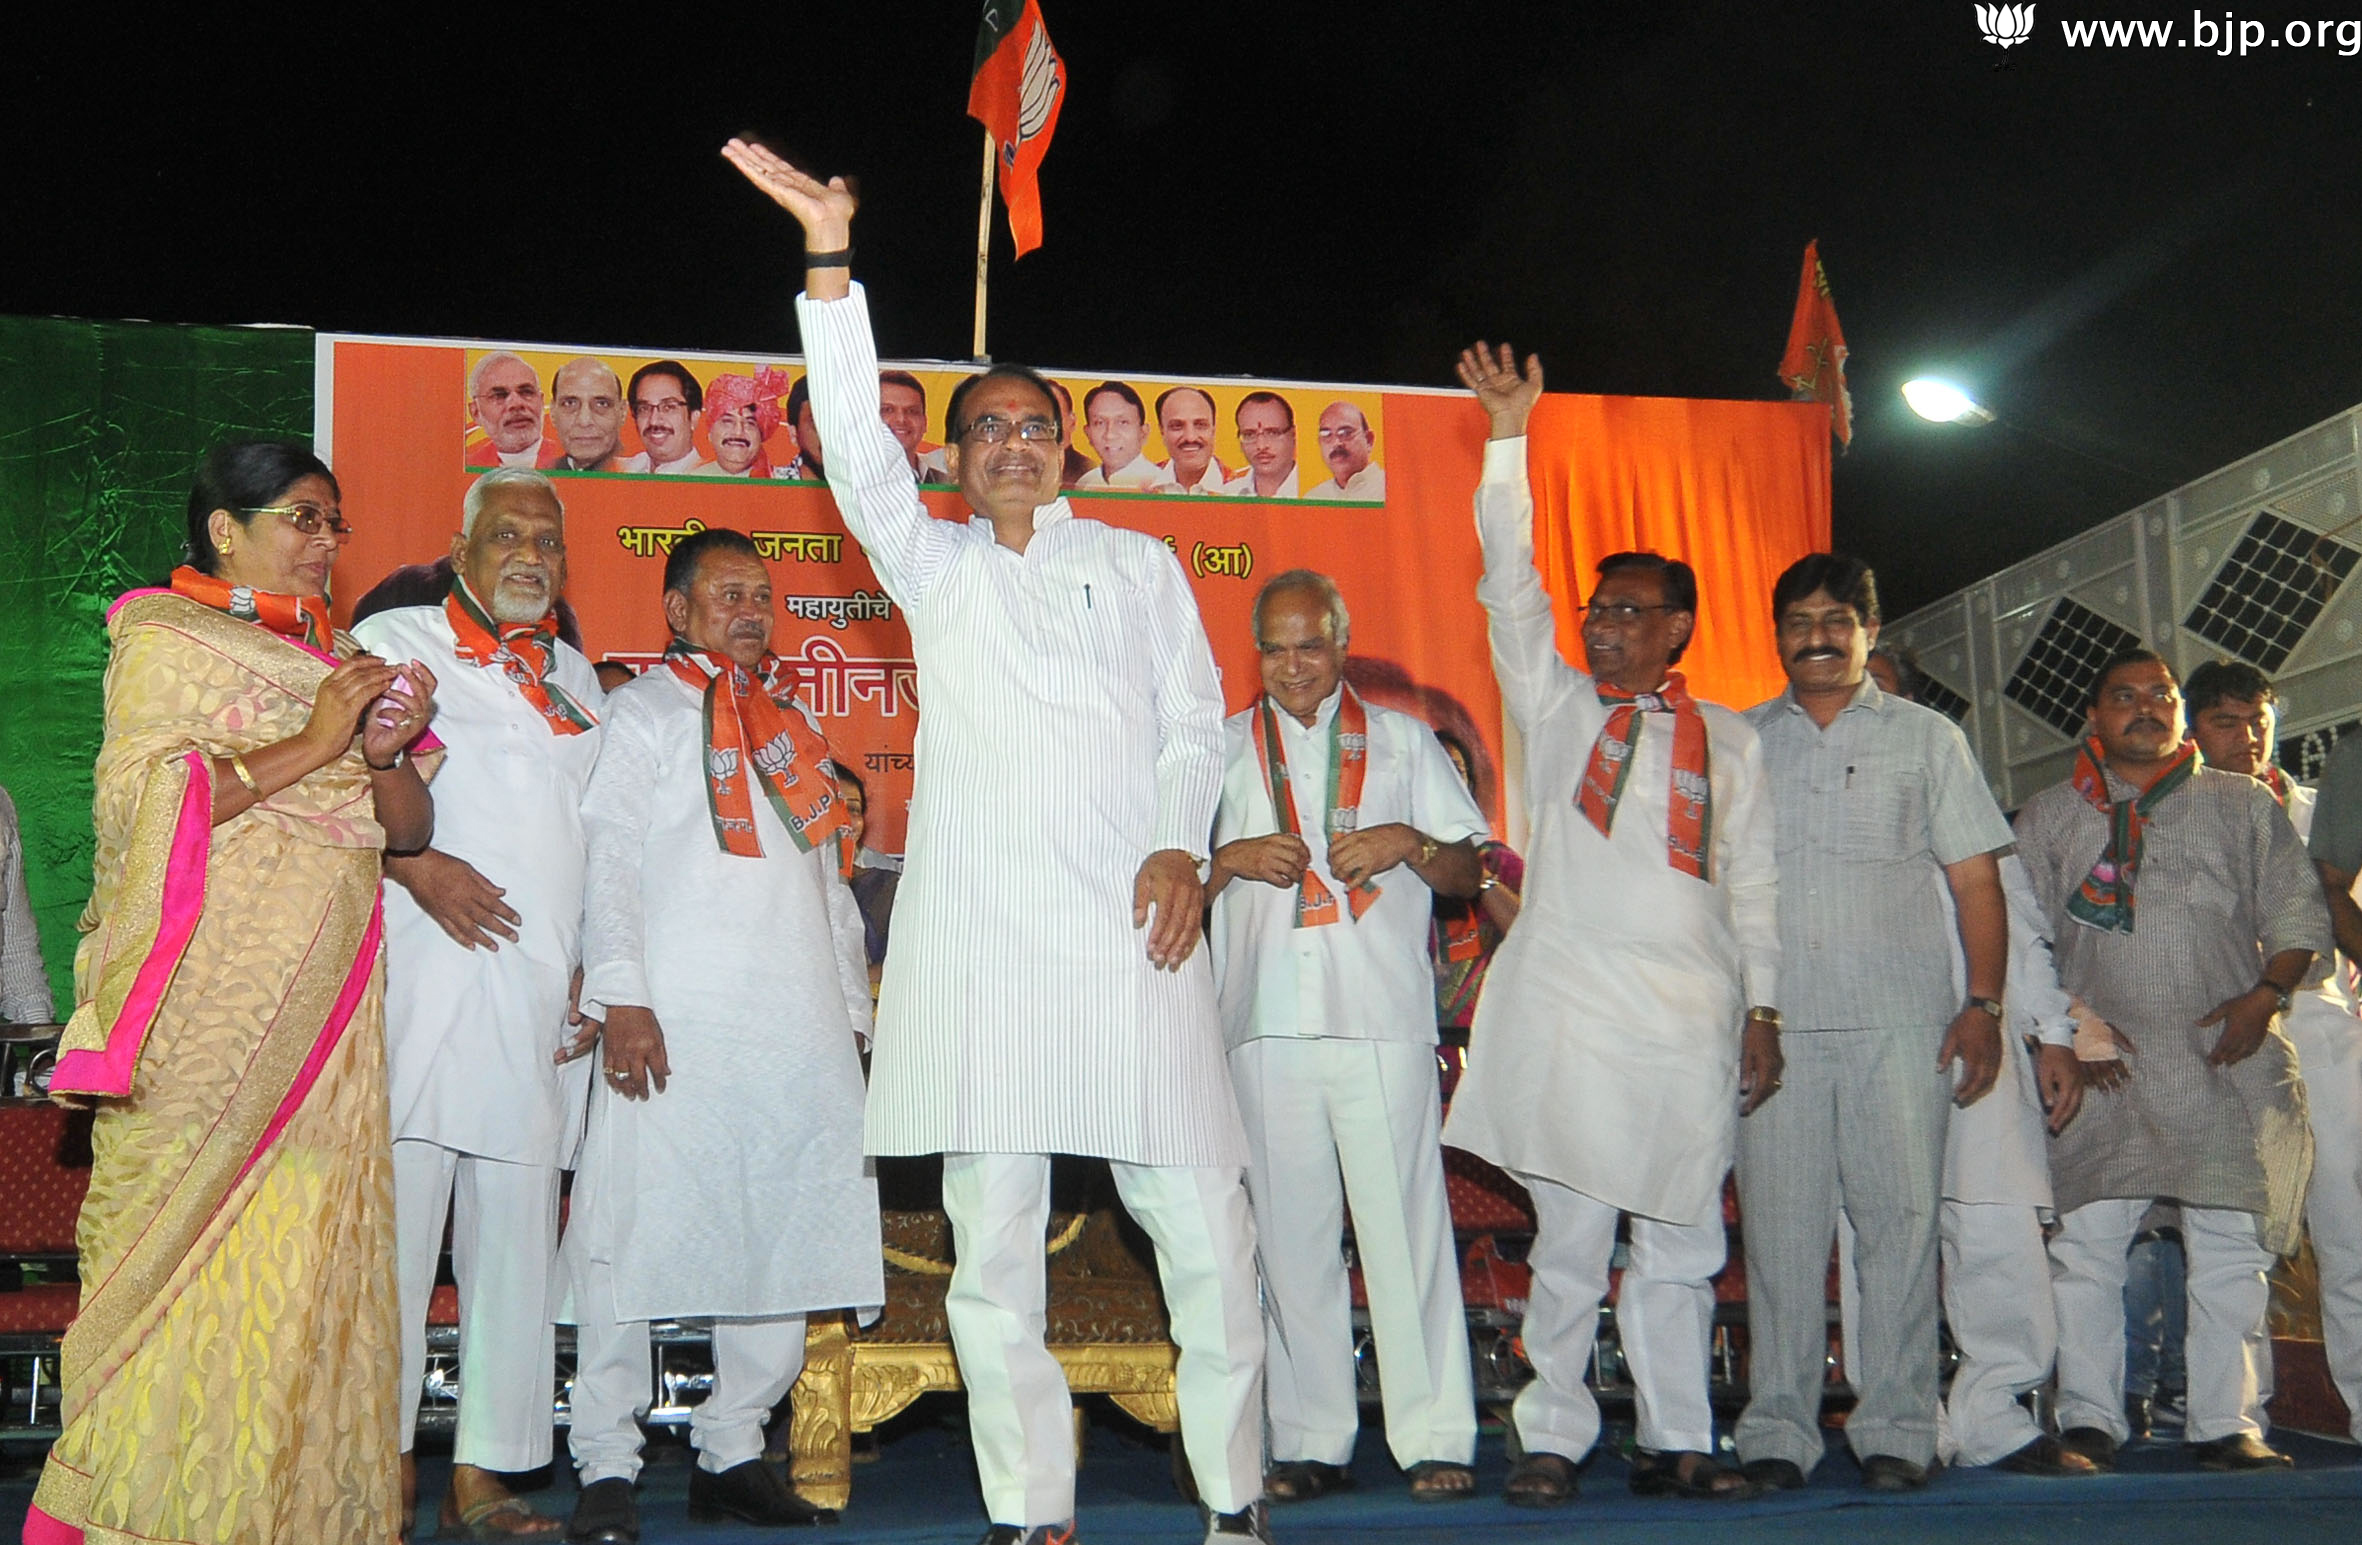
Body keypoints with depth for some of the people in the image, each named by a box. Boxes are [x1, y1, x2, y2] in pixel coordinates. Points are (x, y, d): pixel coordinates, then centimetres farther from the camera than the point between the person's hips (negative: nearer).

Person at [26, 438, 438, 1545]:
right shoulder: (163, 639, 3)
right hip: (206, 990, -5)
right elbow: (135, 798, -12)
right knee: (185, 1250, -7)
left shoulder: (332, 659, 20)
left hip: (320, 999, 6)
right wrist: (307, 747, -13)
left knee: (310, 1238, 1)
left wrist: (382, 754, -6)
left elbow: (407, 826, 15)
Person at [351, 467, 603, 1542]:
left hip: (541, 995, 5)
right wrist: (412, 862, -16)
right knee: (399, 1207, -8)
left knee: (515, 1234, 4)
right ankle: (387, 1457, 2)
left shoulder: (575, 677, 21)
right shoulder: (392, 641, 7)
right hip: (419, 972, -4)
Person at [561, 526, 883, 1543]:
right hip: (678, 1021, -5)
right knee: (640, 1234, -7)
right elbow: (609, 857, -3)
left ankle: (733, 1451, 14)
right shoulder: (645, 711, 7)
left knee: (785, 1236, 4)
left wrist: (853, 1007, 16)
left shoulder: (793, 720, 23)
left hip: (801, 1031, 6)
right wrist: (619, 997, -14)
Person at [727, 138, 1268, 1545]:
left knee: (1205, 1228, -2)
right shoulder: (935, 562, 15)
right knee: (992, 1236, 1)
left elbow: (1195, 716, 12)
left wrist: (1183, 847, -5)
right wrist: (830, 259, -8)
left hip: (1132, 925, 0)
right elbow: (856, 440, 2)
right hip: (981, 932, 0)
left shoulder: (1140, 563, 17)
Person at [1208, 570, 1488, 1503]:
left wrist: (1409, 843, -7)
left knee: (1404, 1224, -6)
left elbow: (1466, 874, 13)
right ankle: (1310, 1442, 9)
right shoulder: (1222, 751, 17)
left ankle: (1434, 1437, -1)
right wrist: (1232, 860, -4)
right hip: (1266, 1023, 2)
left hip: (1382, 1017, -1)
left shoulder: (1402, 741, 15)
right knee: (1290, 1234, 2)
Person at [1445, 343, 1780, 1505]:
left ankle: (1675, 1443, 15)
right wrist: (1509, 437, -3)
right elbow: (1510, 585, 1)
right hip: (1572, 1010, -2)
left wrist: (1762, 1011, 6)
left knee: (1682, 1244, 6)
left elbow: (1753, 884, 13)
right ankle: (1551, 1440, 7)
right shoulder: (1557, 707, 10)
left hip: (1693, 1017, 2)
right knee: (1571, 1242, -2)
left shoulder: (1727, 741, 13)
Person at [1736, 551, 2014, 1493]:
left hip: (1899, 1019, -1)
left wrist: (1983, 1003, -2)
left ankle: (1895, 1430, 6)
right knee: (1779, 1222, 0)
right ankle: (1778, 1428, 6)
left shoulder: (1926, 739, 13)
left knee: (1899, 1218, -2)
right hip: (1770, 1019, 1)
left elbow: (1976, 881, 9)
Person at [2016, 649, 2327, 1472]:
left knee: (2230, 1242, -1)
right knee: (2084, 1240, -4)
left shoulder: (2242, 804, 15)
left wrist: (2268, 994, -7)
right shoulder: (2047, 816, 14)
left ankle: (2226, 1422, 6)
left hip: (2225, 1062, 0)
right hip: (2100, 1064, 0)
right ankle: (2088, 1419, 3)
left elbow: (2297, 910, 10)